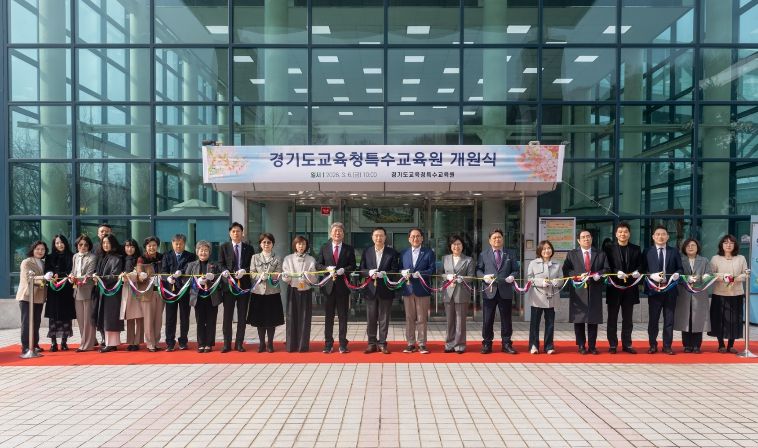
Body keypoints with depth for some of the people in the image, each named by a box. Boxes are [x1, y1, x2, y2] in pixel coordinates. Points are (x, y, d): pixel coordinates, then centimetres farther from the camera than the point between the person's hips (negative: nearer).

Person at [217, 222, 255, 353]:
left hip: (244, 284, 1)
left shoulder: (249, 248, 9)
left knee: (242, 316, 4)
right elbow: (221, 264, 3)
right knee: (227, 315, 1)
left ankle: (239, 343, 12)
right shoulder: (224, 247, 8)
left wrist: (243, 271, -14)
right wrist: (228, 273, -16)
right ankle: (227, 343, 7)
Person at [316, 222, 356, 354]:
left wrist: (343, 270, -17)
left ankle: (343, 344, 11)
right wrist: (327, 268, -12)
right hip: (328, 286, 1)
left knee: (343, 316, 4)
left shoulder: (349, 249, 5)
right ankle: (328, 344, 14)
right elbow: (318, 264, 6)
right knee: (328, 316, 6)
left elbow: (352, 266, 1)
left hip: (343, 285, -1)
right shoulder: (324, 248, 8)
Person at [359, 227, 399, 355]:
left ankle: (382, 343, 14)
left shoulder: (392, 252, 1)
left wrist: (383, 273, -19)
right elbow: (361, 270, 5)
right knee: (371, 318, 6)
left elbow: (394, 271, -2)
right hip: (371, 290, 2)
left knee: (384, 318, 5)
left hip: (386, 290, -1)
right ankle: (372, 343, 16)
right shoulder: (366, 251, 7)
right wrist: (369, 272, -15)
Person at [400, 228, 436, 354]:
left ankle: (422, 344, 9)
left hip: (422, 290, -3)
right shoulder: (404, 253, 14)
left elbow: (432, 269, -3)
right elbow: (400, 269, 12)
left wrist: (420, 273, -18)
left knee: (422, 319, 2)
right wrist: (403, 272, -11)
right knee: (409, 318, 7)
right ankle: (411, 344, 14)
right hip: (408, 289, 3)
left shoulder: (429, 253, 4)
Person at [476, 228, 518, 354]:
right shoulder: (484, 254, 8)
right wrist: (484, 276, -13)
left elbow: (515, 270, 9)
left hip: (505, 291, 1)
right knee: (487, 320, 4)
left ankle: (506, 344, 17)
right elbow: (478, 269, 6)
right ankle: (487, 344, 14)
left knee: (506, 319, 7)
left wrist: (512, 276, -12)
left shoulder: (510, 254, 11)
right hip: (489, 291, -1)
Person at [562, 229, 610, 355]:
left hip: (595, 291, 1)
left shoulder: (601, 254, 13)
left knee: (593, 320, 3)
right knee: (578, 319, 1)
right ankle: (581, 345, 12)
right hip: (578, 291, -1)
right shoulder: (571, 254, 8)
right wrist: (579, 276, -15)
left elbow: (607, 269, 6)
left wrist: (598, 275, -13)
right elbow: (566, 271, 0)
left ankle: (592, 345, 13)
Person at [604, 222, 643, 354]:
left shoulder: (636, 249, 10)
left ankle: (627, 344, 17)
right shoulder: (609, 248, 1)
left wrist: (637, 272, -13)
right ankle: (612, 344, 11)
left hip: (630, 288, 2)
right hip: (614, 287, -2)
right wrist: (617, 273, -20)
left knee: (628, 318, 9)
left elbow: (640, 265, 8)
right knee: (612, 318, 4)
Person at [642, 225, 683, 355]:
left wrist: (677, 274, -14)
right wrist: (651, 276, -18)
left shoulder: (674, 252, 8)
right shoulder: (647, 252, 3)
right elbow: (643, 270, 0)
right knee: (653, 319, 4)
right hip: (654, 289, -1)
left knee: (669, 319, 6)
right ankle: (653, 345, 15)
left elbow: (680, 268, 7)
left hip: (670, 289, 2)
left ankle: (667, 346, 16)